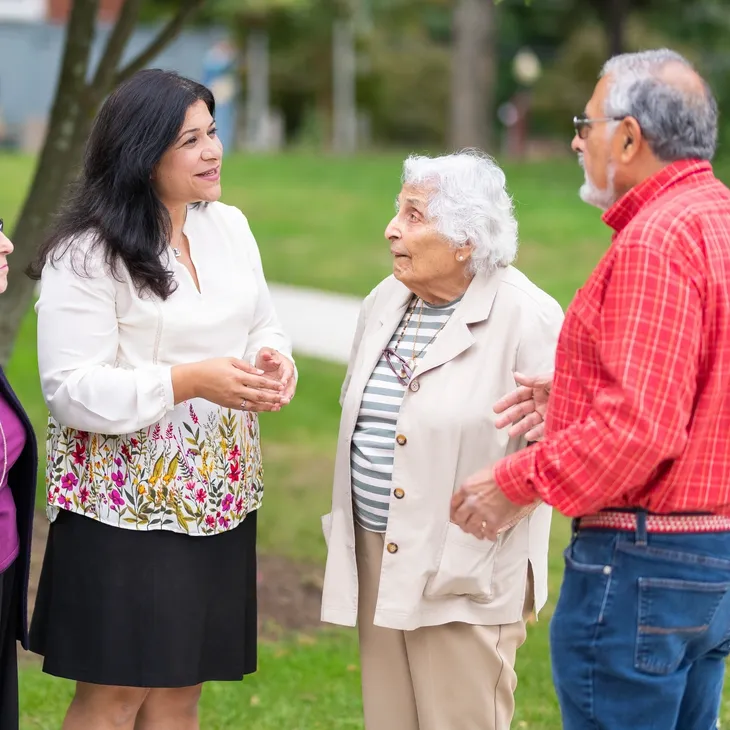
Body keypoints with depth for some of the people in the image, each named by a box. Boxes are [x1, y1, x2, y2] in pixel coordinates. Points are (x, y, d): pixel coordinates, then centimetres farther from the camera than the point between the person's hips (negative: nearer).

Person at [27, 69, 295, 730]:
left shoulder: (229, 227, 6)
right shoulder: (85, 255, -14)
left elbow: (263, 327, 16)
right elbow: (71, 390, -17)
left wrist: (274, 359, -8)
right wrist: (188, 381, -25)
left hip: (218, 499, 6)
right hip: (126, 505, -6)